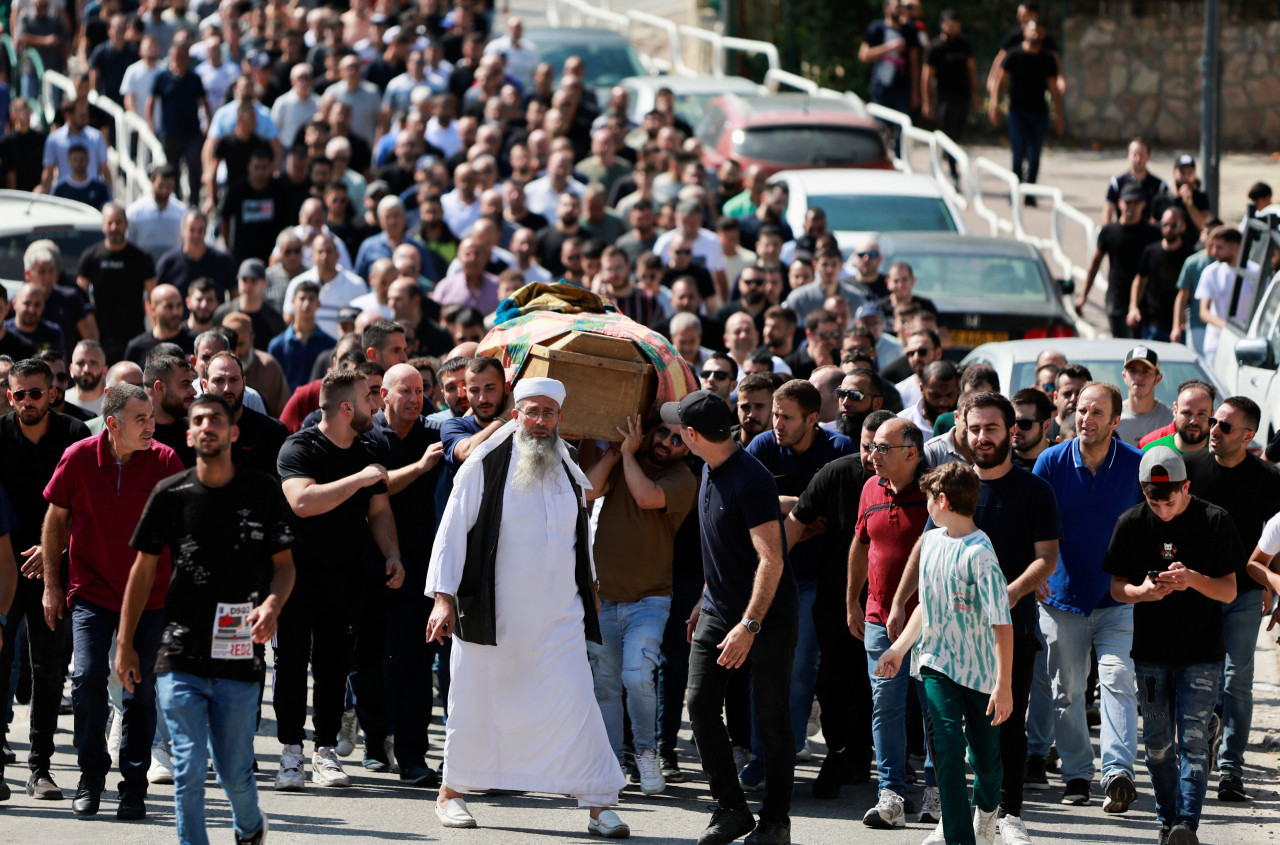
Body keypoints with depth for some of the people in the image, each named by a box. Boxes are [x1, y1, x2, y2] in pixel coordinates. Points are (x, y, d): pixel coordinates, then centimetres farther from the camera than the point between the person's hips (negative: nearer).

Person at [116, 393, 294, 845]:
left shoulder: (262, 492, 2)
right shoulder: (170, 494, 3)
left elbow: (284, 564, 8)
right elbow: (143, 569, 10)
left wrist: (272, 605, -14)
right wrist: (124, 644, 10)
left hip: (240, 658, 0)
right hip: (180, 656, 0)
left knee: (234, 772, 7)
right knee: (188, 770, -6)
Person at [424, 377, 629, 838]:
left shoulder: (567, 473, 9)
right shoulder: (485, 466, -5)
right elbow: (452, 532, -4)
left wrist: (587, 588, 22)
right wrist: (443, 597, -10)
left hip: (558, 617, 3)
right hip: (492, 616, -3)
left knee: (574, 702, -7)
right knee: (476, 706, 6)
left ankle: (599, 804, -5)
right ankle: (451, 793, 24)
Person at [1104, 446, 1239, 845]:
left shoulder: (1214, 521, -6)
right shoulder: (1132, 523, 0)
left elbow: (1229, 591, -5)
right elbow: (1116, 586, 3)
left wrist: (1193, 580, -25)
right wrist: (1142, 591, -19)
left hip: (1201, 652, -3)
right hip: (1151, 650, 3)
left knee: (1193, 738, -10)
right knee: (1158, 741, 7)